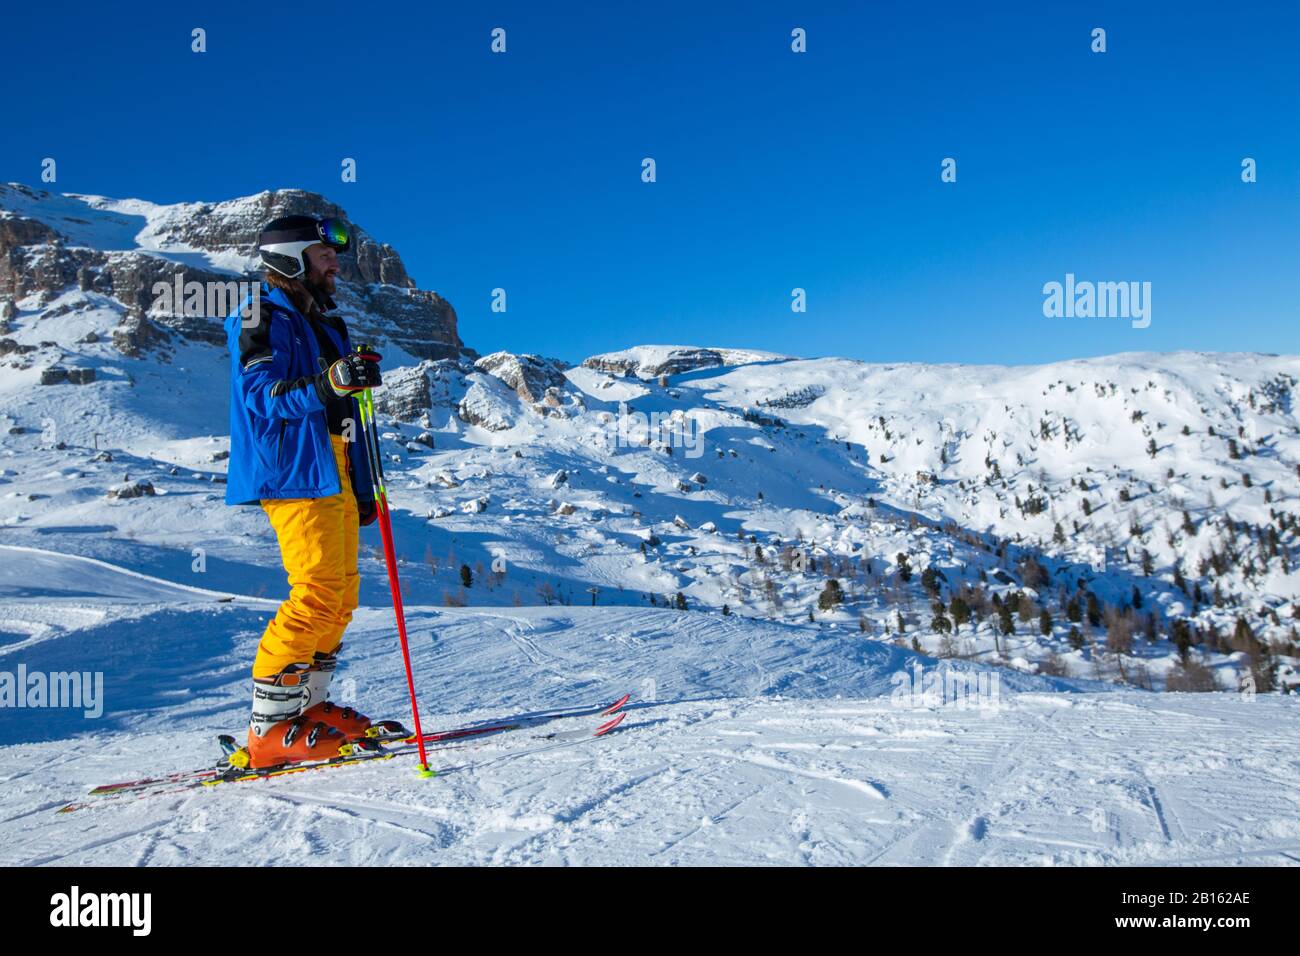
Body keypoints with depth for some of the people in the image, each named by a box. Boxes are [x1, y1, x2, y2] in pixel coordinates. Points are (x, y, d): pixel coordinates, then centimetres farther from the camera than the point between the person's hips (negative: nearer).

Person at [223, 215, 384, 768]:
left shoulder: (322, 324, 24)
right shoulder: (262, 317, -3)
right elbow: (259, 396, -17)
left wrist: (363, 487, 24)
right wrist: (329, 382, -33)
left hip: (334, 477, 9)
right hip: (294, 474, -9)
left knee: (341, 595, 8)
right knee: (318, 592, -16)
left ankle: (308, 704, 18)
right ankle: (271, 726, -11)